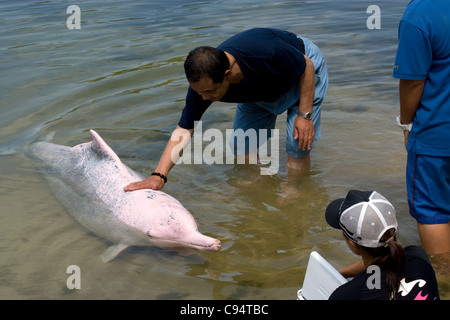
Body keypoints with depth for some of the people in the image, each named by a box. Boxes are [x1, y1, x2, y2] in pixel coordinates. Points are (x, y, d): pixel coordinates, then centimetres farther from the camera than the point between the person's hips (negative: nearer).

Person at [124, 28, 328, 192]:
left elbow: (307, 67, -26)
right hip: (260, 91, 5)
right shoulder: (203, 83, -30)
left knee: (298, 145, -12)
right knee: (241, 148, 1)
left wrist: (304, 115, -27)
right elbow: (184, 130, -24)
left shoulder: (266, 53, -46)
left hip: (299, 73, -4)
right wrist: (158, 175, -32)